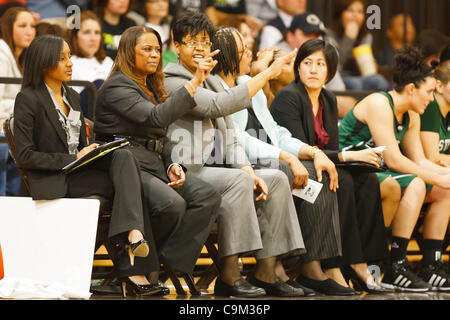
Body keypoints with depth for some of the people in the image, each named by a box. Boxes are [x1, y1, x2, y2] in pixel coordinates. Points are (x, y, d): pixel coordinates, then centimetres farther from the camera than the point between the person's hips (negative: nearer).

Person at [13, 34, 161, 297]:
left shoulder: (72, 96, 19)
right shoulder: (28, 100, -4)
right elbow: (25, 155, -11)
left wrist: (92, 151, -1)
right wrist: (72, 159, -15)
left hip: (78, 170, 7)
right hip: (51, 182, -7)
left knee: (123, 156, -24)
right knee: (125, 186, -25)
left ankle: (133, 235, -38)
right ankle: (132, 270, -30)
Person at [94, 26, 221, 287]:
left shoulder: (151, 87, 23)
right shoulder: (117, 87, -6)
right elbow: (156, 118, -23)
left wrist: (171, 166, 6)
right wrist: (195, 83, -25)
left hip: (155, 163, 9)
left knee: (208, 197, -15)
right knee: (172, 204, -33)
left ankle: (168, 261, -20)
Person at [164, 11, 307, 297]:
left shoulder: (212, 83, 23)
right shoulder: (173, 83, -6)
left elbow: (229, 137, 17)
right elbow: (219, 105, -21)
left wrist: (248, 170, -2)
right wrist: (266, 75, -19)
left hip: (214, 168, 9)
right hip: (186, 171, -9)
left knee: (277, 179, -7)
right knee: (237, 181, -32)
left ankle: (266, 273, -13)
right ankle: (229, 276, -30)